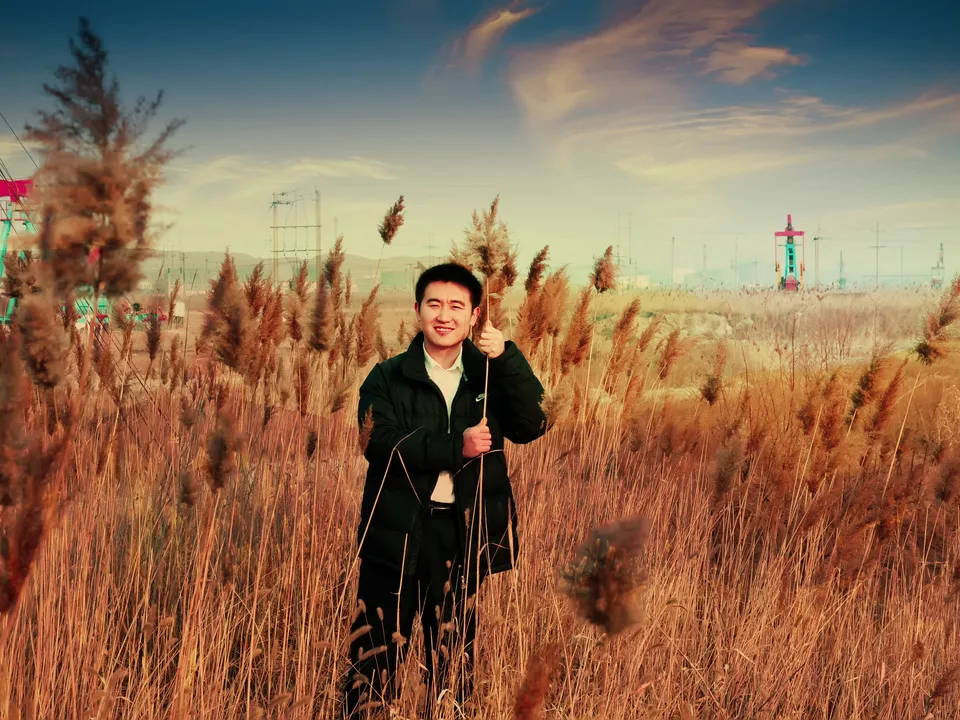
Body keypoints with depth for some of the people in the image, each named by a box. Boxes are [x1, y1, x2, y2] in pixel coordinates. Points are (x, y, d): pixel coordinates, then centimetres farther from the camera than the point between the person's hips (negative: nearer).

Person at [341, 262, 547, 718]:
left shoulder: (490, 375, 9)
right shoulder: (387, 379, 2)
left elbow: (531, 426, -7)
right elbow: (381, 444, -14)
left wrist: (507, 359, -17)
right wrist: (456, 446, -23)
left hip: (461, 534, 2)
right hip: (397, 532, -2)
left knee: (453, 660, 12)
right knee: (376, 655, 0)